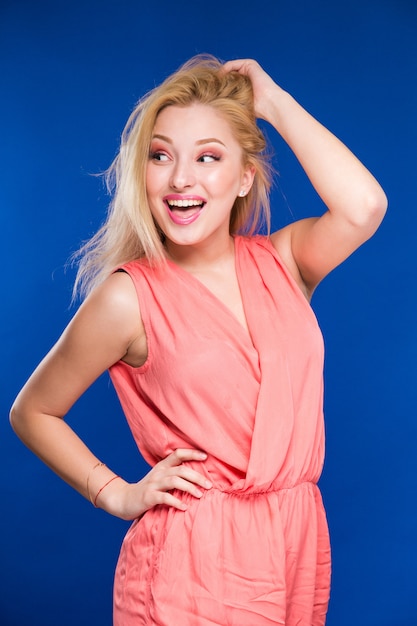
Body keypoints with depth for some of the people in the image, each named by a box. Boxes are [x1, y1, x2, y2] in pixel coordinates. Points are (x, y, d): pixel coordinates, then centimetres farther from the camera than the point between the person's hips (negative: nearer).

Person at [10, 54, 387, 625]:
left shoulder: (282, 261, 0)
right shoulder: (128, 297, -10)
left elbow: (363, 207, -21)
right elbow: (31, 412, 1)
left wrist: (276, 104, -11)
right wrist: (118, 495, -5)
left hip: (299, 545, 4)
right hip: (191, 560, -4)